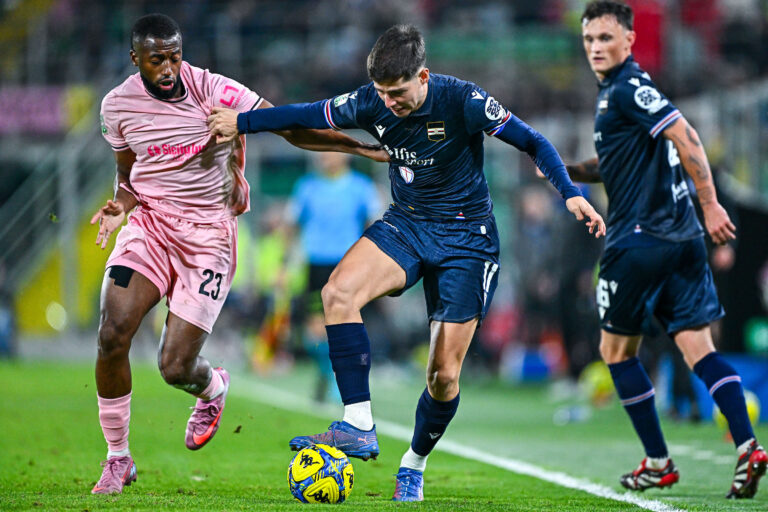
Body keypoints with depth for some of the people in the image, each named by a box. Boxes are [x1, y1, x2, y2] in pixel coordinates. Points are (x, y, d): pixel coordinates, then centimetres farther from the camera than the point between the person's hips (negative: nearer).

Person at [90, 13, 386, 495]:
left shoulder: (212, 90, -13)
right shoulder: (119, 105, -2)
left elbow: (290, 126, -10)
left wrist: (363, 147, -15)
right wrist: (122, 204, -8)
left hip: (208, 234, -3)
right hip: (149, 224, 3)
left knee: (176, 367, -9)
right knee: (112, 336, -17)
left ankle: (214, 388, 33)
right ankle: (118, 459, 4)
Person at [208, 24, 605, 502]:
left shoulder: (463, 101, -21)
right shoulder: (371, 103, -10)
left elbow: (532, 142, -13)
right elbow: (310, 114, 6)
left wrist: (571, 193, -25)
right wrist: (242, 122, 13)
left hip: (466, 237, -3)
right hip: (405, 225, 4)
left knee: (444, 373, -5)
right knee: (338, 291, -27)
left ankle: (414, 466, 22)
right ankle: (358, 426, -27)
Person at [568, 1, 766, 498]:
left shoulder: (628, 89, -11)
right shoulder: (614, 92, 19)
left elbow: (685, 136, -22)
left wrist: (710, 204, -24)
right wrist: (565, 171, 17)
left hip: (641, 239, -9)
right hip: (681, 235, 9)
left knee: (617, 348, 6)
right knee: (699, 348, 1)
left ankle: (658, 462, 9)